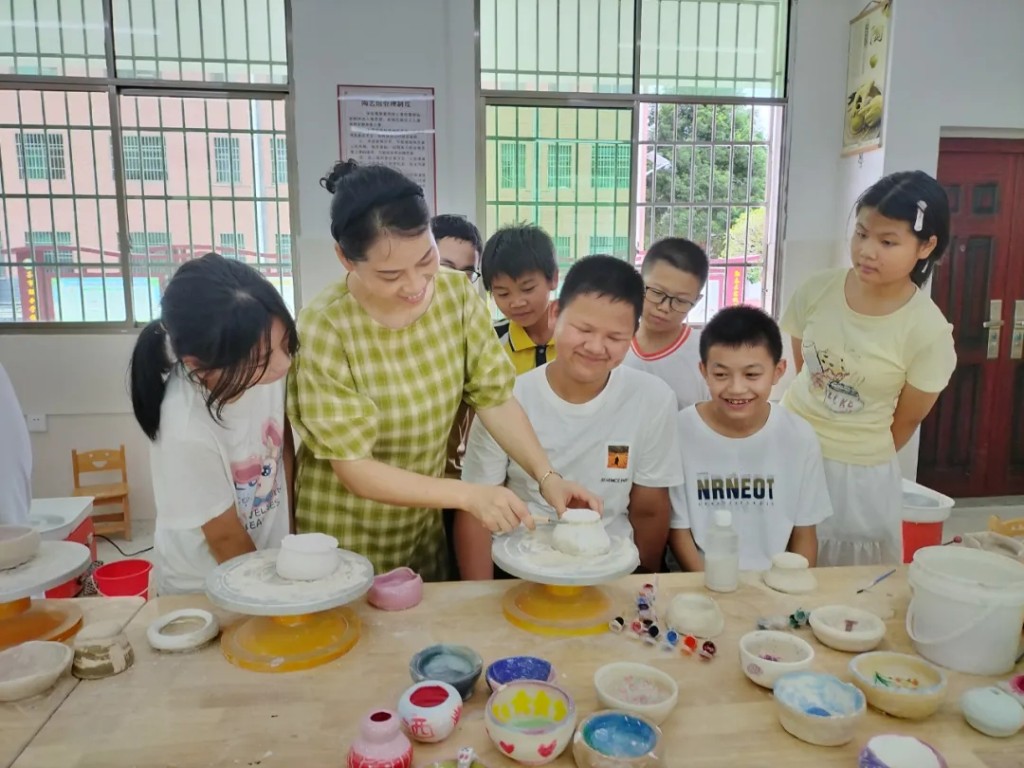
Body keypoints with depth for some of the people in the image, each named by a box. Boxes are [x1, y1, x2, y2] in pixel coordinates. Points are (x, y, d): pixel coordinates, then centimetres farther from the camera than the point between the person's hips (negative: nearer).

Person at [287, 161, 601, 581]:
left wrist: (547, 476, -21)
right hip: (344, 538, -4)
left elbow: (494, 397, -7)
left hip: (423, 523, 5)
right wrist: (469, 496, -33)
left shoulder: (457, 294, -13)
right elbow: (355, 469, -24)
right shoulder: (323, 330, -26)